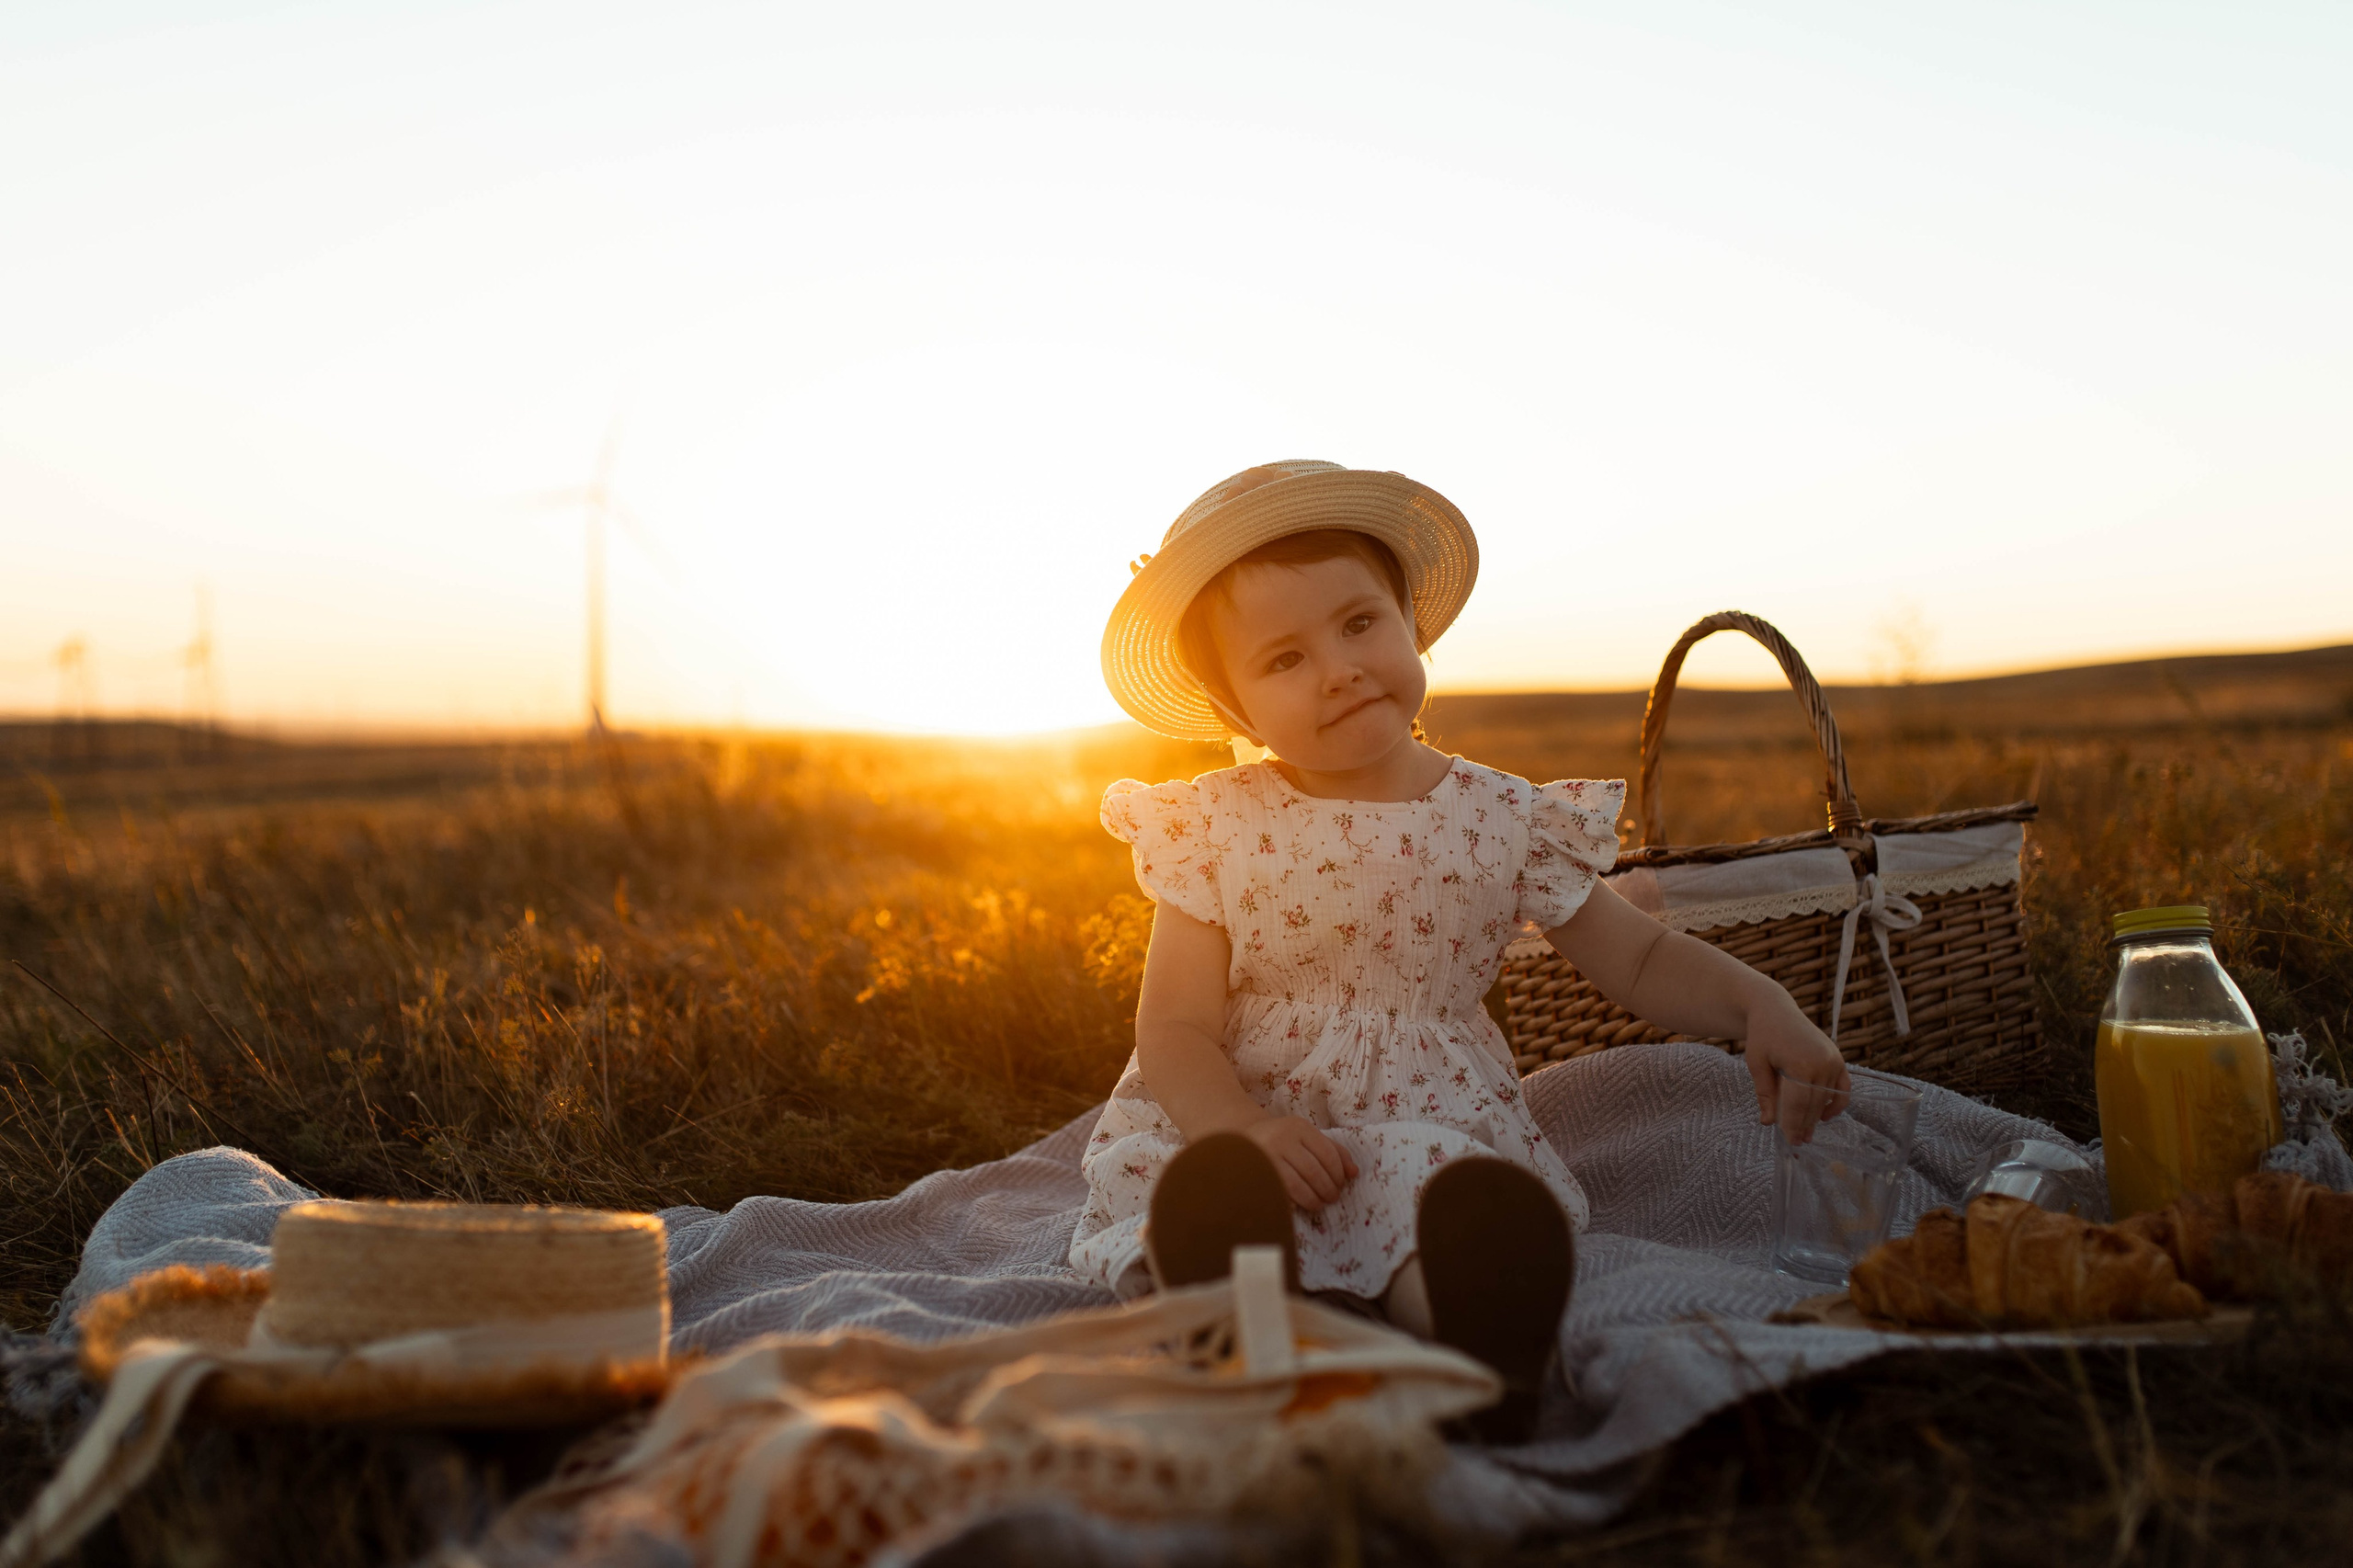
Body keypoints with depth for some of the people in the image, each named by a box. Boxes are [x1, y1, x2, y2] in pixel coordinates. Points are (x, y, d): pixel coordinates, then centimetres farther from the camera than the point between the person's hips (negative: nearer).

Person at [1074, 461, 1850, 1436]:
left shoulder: (1506, 821, 5)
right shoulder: (1216, 829, 2)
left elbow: (1636, 959, 13)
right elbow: (1176, 1028, -3)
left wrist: (1756, 1003, -7)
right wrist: (1242, 1128, -24)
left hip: (1433, 1121, 0)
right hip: (1239, 1124, 0)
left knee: (1454, 1200, -35)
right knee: (1194, 1197, -34)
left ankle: (1480, 1346, -57)